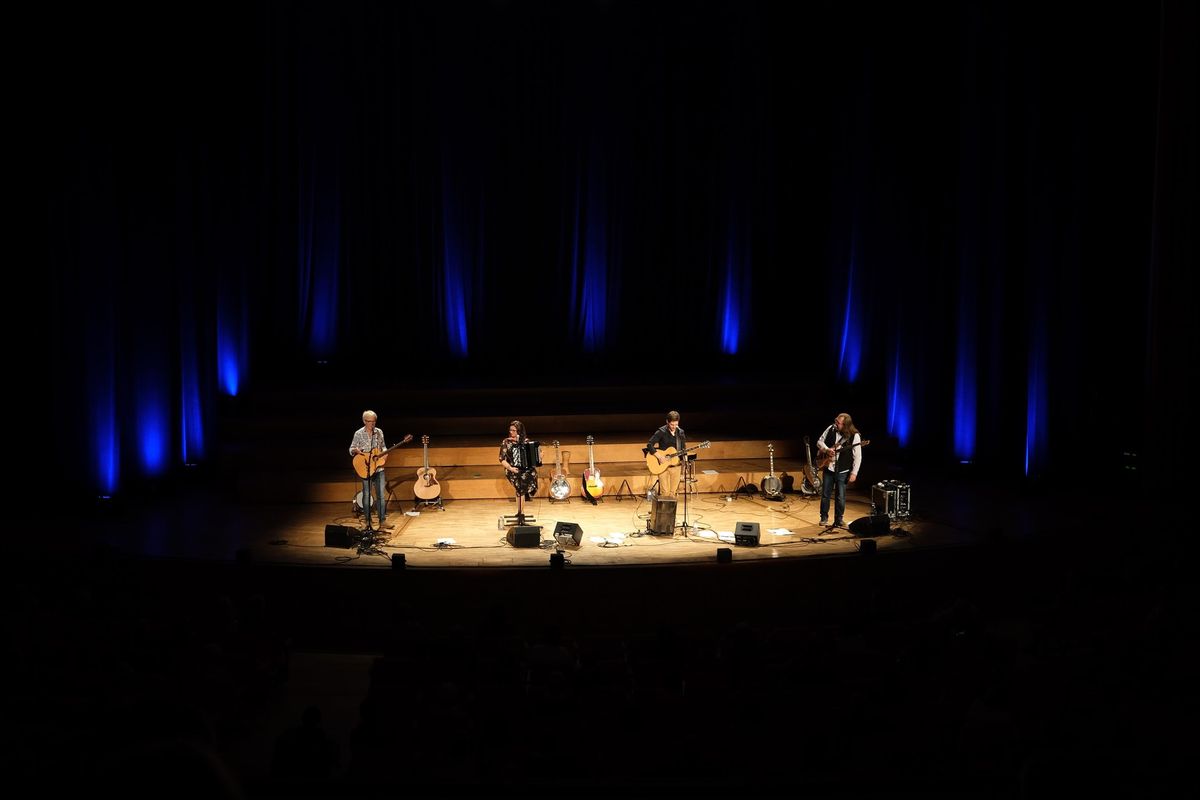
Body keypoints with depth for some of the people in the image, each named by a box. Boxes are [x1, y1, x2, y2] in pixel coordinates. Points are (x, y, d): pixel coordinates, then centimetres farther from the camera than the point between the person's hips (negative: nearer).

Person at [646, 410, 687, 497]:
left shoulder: (681, 432, 5)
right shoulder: (661, 432, -9)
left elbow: (683, 448, 13)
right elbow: (649, 444, -13)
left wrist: (684, 458, -7)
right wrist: (659, 457, -22)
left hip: (676, 465, 4)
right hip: (663, 465, -4)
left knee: (672, 493, 5)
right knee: (664, 492, -9)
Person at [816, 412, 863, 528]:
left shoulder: (854, 436, -15)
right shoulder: (831, 429, -4)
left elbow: (857, 457, -12)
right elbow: (820, 441, 8)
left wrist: (854, 473, -16)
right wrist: (826, 449, -13)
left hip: (842, 471, -3)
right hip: (828, 467, 3)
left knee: (841, 497, 0)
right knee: (825, 494, 8)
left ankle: (839, 519, 16)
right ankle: (824, 518, 22)